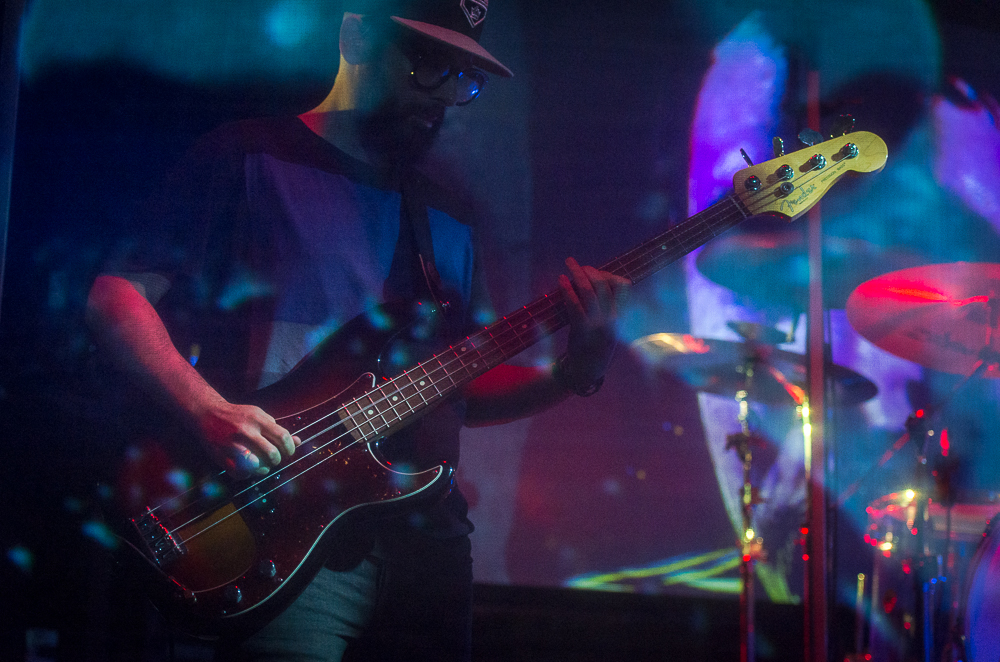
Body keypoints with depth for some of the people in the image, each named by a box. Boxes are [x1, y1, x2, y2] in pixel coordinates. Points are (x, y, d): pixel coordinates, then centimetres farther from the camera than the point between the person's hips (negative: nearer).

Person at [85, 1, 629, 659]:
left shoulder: (446, 218, 20)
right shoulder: (250, 158, 2)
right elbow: (117, 294, -4)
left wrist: (573, 374, 2)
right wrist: (207, 408, -18)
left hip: (424, 538, 6)